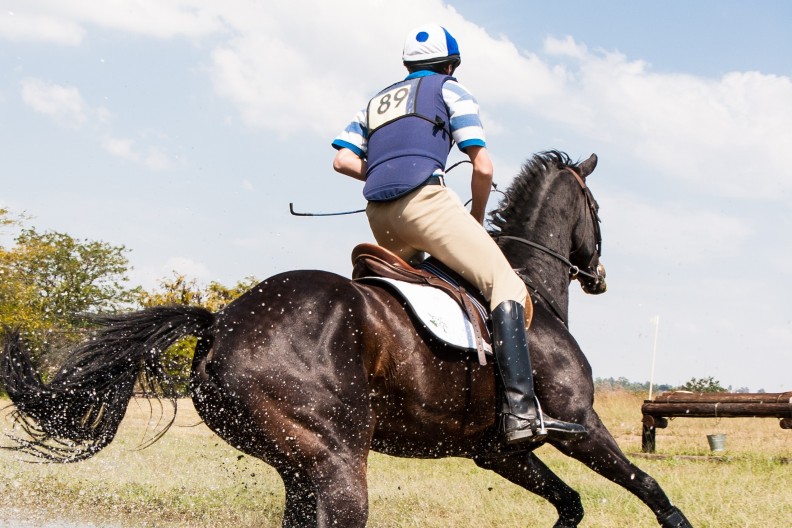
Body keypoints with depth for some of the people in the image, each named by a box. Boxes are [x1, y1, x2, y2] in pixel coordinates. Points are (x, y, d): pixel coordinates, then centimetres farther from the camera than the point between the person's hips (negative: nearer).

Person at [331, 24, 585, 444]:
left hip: (378, 216, 7)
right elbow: (482, 167, 5)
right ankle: (521, 410, -26)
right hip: (424, 199, -7)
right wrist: (477, 217, 20)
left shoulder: (376, 102, 31)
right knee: (505, 285, -10)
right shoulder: (449, 90, 14)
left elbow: (342, 160, 18)